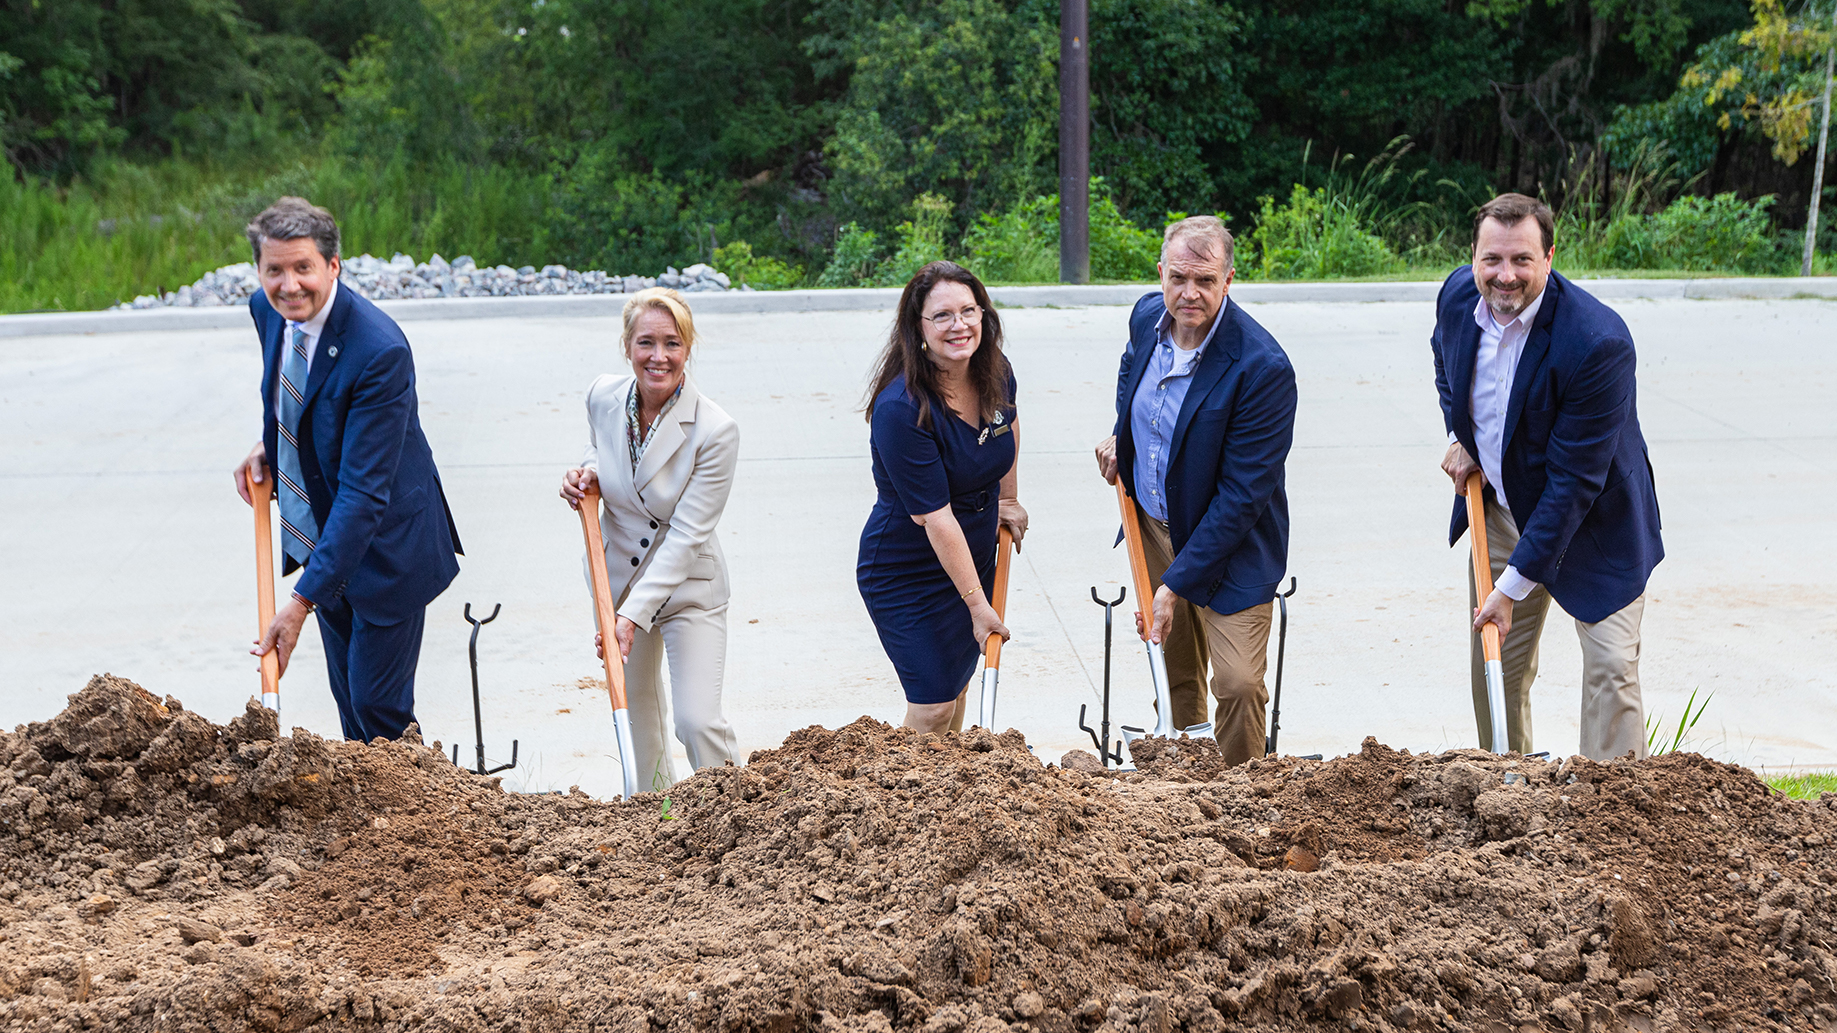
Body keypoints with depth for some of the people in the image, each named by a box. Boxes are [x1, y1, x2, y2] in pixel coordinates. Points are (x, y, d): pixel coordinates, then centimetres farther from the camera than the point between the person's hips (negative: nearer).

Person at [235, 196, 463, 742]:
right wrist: (268, 444, 2)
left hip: (384, 548, -7)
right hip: (320, 538, 7)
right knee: (349, 702, 17)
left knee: (379, 708, 0)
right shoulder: (267, 309, -6)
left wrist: (302, 600, -33)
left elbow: (362, 492, -31)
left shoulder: (379, 350, -30)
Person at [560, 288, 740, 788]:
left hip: (688, 588, -4)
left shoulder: (715, 430, -24)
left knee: (698, 722, -14)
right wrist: (585, 475, -10)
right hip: (618, 578, 5)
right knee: (635, 713, 18)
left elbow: (686, 534, -24)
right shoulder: (603, 397, -10)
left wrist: (634, 614, -29)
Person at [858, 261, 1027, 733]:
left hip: (974, 557, 7)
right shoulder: (899, 408, -29)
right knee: (931, 708, -6)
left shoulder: (995, 372, -7)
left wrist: (1008, 500, 24)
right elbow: (935, 517, -28)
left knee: (958, 687, 17)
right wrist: (978, 605, -25)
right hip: (908, 573, -7)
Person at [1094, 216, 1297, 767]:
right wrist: (1120, 435, 9)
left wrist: (1176, 583, -25)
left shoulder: (1263, 368, -27)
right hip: (1152, 525, 6)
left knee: (1238, 683, -11)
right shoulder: (1147, 316, -6)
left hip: (1230, 545, -5)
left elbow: (1241, 495, -25)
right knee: (1176, 671, 17)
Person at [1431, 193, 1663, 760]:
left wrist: (1515, 584, -26)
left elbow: (1574, 480, -28)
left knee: (1611, 668, -9)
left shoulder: (1598, 342, -31)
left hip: (1592, 521, -5)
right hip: (1501, 508, 6)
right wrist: (1460, 435, 3)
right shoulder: (1458, 294, -11)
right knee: (1496, 666, 12)